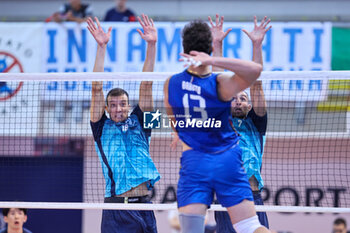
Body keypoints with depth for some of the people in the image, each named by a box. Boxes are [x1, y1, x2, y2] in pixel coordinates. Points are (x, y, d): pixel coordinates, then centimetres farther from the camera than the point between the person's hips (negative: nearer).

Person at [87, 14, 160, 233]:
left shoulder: (138, 122, 15)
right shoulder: (102, 127, 10)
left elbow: (146, 85, 10)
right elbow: (97, 88, 3)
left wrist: (152, 45, 4)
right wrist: (101, 47, -3)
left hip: (143, 206, 3)